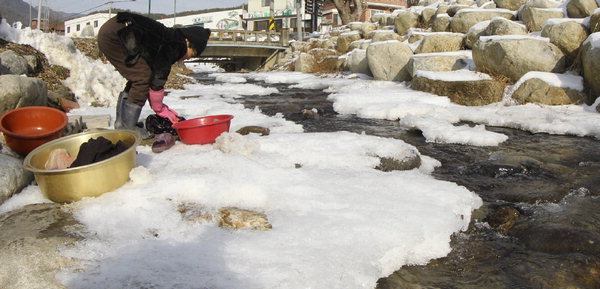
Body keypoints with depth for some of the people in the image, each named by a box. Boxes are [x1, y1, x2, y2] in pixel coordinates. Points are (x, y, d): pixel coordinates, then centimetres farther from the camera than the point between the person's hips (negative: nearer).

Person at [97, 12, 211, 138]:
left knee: (138, 77, 16)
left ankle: (121, 122, 21)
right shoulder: (174, 45, -12)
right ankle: (127, 127, -3)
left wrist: (159, 107, 22)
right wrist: (160, 109, 2)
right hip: (114, 34, -11)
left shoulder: (168, 37, 17)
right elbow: (158, 79, -10)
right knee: (143, 77, -7)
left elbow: (154, 73, 21)